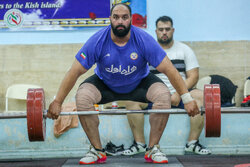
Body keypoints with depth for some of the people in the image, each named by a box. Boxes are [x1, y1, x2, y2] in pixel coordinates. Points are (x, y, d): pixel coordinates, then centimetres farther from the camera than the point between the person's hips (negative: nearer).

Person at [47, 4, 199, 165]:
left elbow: (169, 69, -23)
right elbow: (75, 72, -21)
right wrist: (57, 102, -24)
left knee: (163, 95, -28)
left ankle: (153, 149, -10)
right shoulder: (97, 41, -25)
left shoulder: (144, 40, -26)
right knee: (82, 97, -28)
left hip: (139, 83, 0)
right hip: (105, 84, 0)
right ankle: (97, 150, -10)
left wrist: (187, 99, -28)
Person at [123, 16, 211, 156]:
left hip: (181, 95, 0)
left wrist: (179, 94, -16)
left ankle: (193, 143, -21)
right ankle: (139, 144, -17)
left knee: (200, 96, -31)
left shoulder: (185, 50, 8)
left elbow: (193, 76, 0)